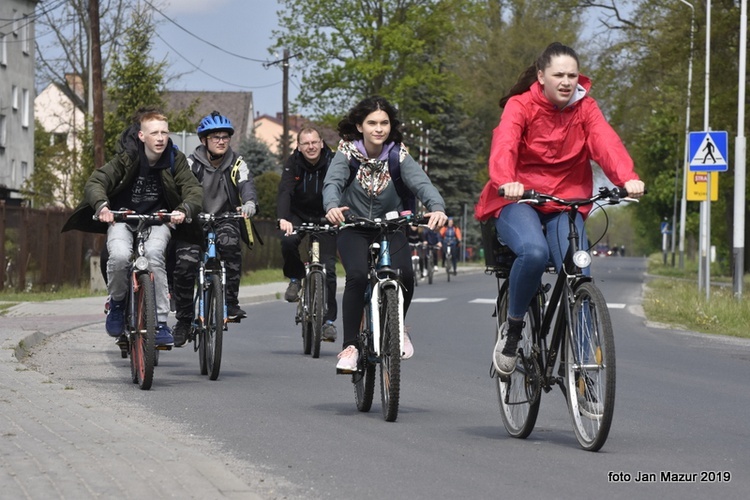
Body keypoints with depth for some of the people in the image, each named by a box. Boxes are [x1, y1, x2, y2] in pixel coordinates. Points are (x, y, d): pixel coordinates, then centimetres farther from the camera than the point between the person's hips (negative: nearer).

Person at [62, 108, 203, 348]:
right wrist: (102, 206, -41)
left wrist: (184, 210, -39)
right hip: (123, 219, -1)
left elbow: (194, 190, -16)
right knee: (119, 256, -32)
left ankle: (161, 323, -22)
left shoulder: (175, 159, -9)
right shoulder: (127, 158, -14)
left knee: (154, 253, -32)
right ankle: (117, 302, 0)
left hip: (157, 220, 1)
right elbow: (95, 182, -20)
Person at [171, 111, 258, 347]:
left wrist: (249, 203, -40)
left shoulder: (237, 163, 1)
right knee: (185, 264, -19)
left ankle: (231, 303, -25)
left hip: (225, 220, 0)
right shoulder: (191, 163, -2)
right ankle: (183, 318, 0)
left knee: (230, 244, -33)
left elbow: (246, 184, -17)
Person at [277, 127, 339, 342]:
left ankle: (329, 320, -3)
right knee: (288, 241, -30)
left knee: (328, 266, -10)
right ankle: (295, 279, 0)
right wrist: (282, 218, -44)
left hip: (325, 218, -1)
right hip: (299, 215, 1)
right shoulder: (293, 163, -14)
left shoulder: (332, 163, -16)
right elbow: (285, 191, -26)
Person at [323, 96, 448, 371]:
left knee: (404, 276, -22)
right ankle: (350, 346, -16)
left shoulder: (398, 154, -8)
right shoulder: (348, 151, -10)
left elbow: (421, 182, -22)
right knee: (357, 276, -27)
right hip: (354, 228, -1)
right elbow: (333, 182, -25)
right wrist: (332, 206, -49)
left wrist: (437, 208, -44)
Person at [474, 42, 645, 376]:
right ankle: (512, 328, -11)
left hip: (565, 201, 3)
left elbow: (606, 142, -18)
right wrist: (506, 181, -49)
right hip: (518, 200, -3)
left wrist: (627, 178, -39)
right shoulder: (520, 106, -8)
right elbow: (504, 145, -26)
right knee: (534, 252, -33)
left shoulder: (585, 108, 1)